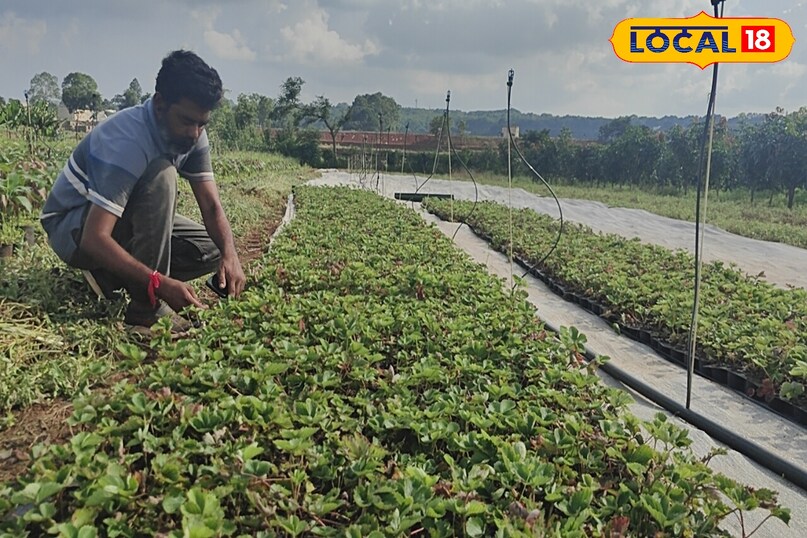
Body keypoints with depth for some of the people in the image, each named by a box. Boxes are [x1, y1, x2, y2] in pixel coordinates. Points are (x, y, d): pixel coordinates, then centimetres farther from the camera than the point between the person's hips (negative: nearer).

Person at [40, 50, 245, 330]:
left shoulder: (192, 136, -10)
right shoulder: (125, 142, -34)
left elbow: (212, 207, -12)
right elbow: (95, 239, -38)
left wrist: (230, 255, -31)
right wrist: (159, 283, -46)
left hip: (128, 222, 7)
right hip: (73, 229, -7)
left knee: (214, 248, -8)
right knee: (162, 176, -33)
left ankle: (109, 276, -1)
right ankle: (147, 309, -27)